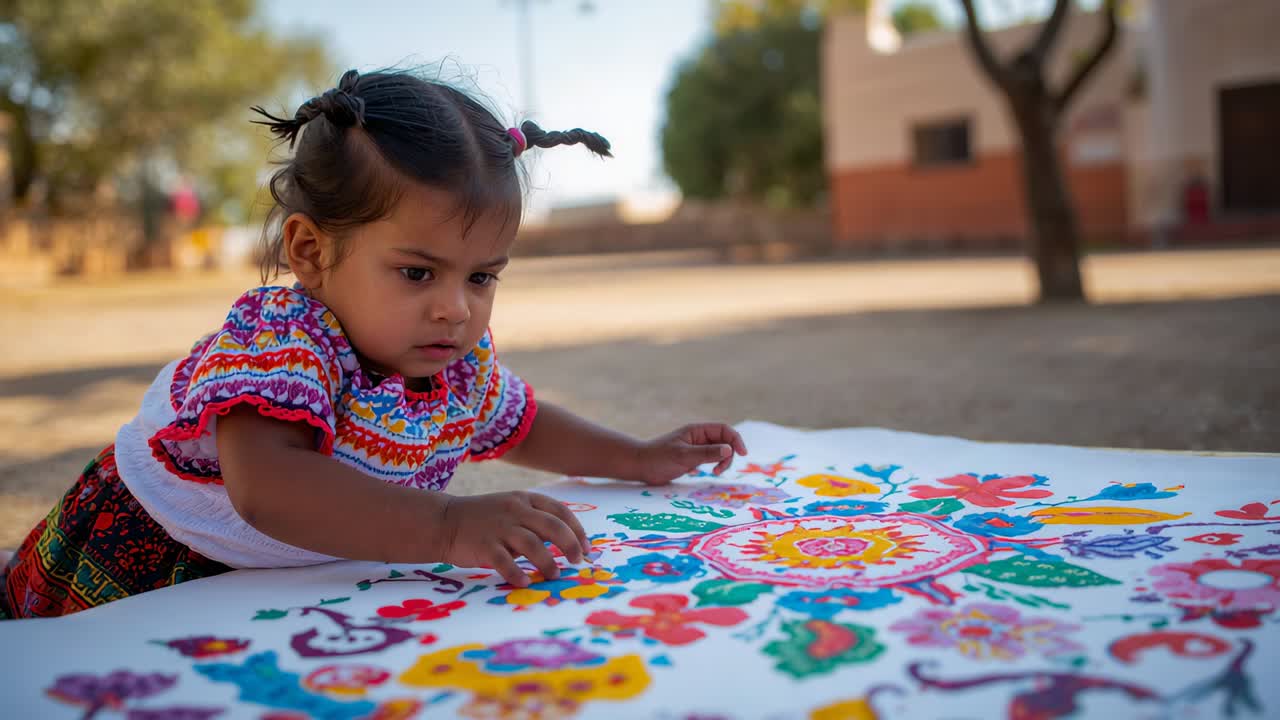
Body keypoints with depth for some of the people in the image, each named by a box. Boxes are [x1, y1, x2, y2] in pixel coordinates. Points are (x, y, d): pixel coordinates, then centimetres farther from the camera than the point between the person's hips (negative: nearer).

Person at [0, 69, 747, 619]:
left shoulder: (464, 363, -11)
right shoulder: (277, 343, -34)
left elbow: (518, 426, 10)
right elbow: (266, 488, -52)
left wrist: (641, 457, 4)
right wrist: (446, 527, -61)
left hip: (287, 591, 5)